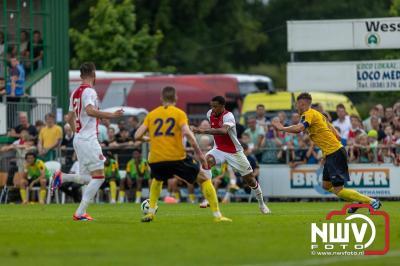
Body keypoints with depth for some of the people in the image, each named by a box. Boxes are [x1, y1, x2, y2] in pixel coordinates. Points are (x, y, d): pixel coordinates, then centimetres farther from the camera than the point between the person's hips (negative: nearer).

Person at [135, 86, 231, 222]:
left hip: (156, 160, 3)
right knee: (204, 179, 13)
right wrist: (199, 153, -7)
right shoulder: (179, 113, 3)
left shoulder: (151, 114, 12)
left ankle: (150, 212, 25)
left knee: (157, 179, 37)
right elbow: (187, 133, -12)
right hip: (177, 158, -3)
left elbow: (137, 136, 7)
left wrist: (148, 139, 28)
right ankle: (217, 215, 2)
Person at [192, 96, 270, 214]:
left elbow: (224, 131, -48)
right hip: (219, 149, 4)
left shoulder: (228, 116, -26)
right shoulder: (210, 114, -5)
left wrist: (204, 131, -57)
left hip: (234, 151, -4)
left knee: (250, 179, 4)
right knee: (207, 160, -28)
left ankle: (261, 203, 29)